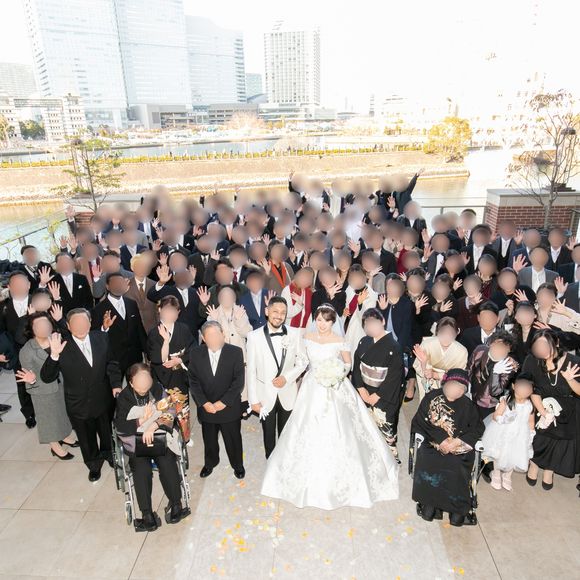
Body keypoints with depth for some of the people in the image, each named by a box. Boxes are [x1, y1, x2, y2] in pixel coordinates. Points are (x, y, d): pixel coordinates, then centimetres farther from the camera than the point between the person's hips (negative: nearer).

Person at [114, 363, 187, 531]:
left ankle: (176, 505, -9)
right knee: (142, 470, -24)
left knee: (167, 464, -23)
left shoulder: (158, 389, -1)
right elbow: (120, 427, -6)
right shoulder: (124, 397, -3)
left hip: (160, 436, 1)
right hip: (136, 440, 0)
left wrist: (153, 426, -21)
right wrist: (142, 420, -20)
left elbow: (170, 413, -5)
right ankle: (147, 514, -14)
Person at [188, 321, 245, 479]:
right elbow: (193, 380, -5)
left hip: (229, 407, -2)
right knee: (209, 439, 22)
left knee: (233, 439, 16)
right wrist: (204, 403, -14)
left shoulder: (235, 352, -14)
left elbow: (238, 381, -14)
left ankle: (237, 465, 43)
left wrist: (223, 402, -18)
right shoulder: (196, 353, -8)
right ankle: (210, 463, 50)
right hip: (206, 407, 2)